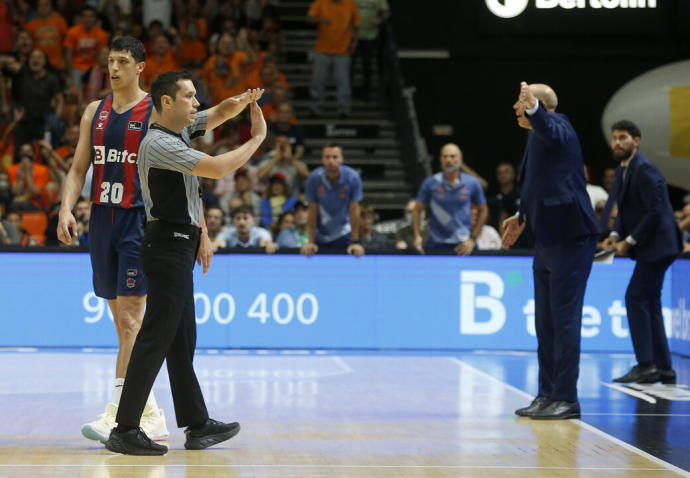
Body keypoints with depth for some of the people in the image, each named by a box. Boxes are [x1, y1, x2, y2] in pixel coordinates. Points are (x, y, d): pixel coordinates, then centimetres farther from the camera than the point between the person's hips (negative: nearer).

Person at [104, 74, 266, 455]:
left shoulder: (182, 129, 10)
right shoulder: (160, 143, -17)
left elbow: (219, 114, 22)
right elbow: (218, 169, -23)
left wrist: (242, 102, -2)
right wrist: (257, 139, -10)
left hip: (180, 246, 10)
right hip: (168, 247, -10)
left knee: (182, 341, 12)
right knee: (156, 339, -9)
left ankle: (197, 424, 18)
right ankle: (124, 430, -7)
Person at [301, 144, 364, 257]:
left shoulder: (352, 177, -16)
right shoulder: (314, 178, -15)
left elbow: (354, 211, -13)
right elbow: (312, 211, -10)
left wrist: (355, 242, -13)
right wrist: (311, 242, -10)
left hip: (343, 235, 0)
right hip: (320, 236, 0)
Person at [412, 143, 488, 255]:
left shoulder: (472, 183, 1)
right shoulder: (430, 183, -1)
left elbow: (483, 211, 10)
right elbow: (417, 210, 5)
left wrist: (472, 239, 2)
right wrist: (417, 236, -8)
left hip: (463, 246, 1)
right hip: (436, 244, 0)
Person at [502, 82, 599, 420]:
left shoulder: (558, 125, -12)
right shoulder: (537, 138, 16)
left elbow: (551, 133, -39)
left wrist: (533, 109, -55)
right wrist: (522, 217, 36)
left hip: (569, 239, -10)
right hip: (547, 241, 10)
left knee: (565, 319, -6)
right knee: (546, 322, 13)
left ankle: (566, 398, -1)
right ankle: (548, 395, 20)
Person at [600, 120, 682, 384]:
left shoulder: (645, 170, -17)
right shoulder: (623, 170, 13)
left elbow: (655, 212, -21)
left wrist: (630, 240, -17)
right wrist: (616, 234, 2)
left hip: (658, 244, -10)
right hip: (650, 247, 10)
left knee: (636, 297, -12)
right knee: (649, 303, 11)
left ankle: (645, 365, -10)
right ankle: (663, 368, 15)